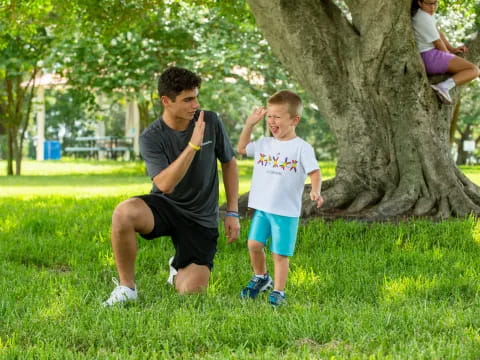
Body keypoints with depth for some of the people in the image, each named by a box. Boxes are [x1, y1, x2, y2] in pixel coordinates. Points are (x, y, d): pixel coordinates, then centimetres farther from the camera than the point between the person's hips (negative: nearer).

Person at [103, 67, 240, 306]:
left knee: (191, 291, -10)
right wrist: (193, 145, -35)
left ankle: (178, 268, 30)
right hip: (165, 207, -1)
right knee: (124, 212, -36)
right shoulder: (151, 138, -14)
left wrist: (233, 212, 4)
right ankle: (126, 286, -15)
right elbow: (165, 184, -28)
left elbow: (229, 163, 8)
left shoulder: (210, 122, -7)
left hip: (201, 219, 2)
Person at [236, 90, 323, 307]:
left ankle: (278, 292, 8)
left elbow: (314, 173, -10)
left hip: (286, 211, -5)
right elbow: (242, 148, 25)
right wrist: (250, 124, 15)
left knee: (280, 254, -1)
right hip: (261, 208, 5)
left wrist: (315, 191, -29)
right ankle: (260, 278, 25)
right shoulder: (264, 144, 10)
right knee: (254, 244, 0)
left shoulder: (301, 148, -7)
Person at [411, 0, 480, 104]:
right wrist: (449, 54, 5)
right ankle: (444, 87, -30)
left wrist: (452, 49, 7)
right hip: (431, 57, -11)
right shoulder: (425, 18, -21)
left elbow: (438, 33, 15)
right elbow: (438, 43, -12)